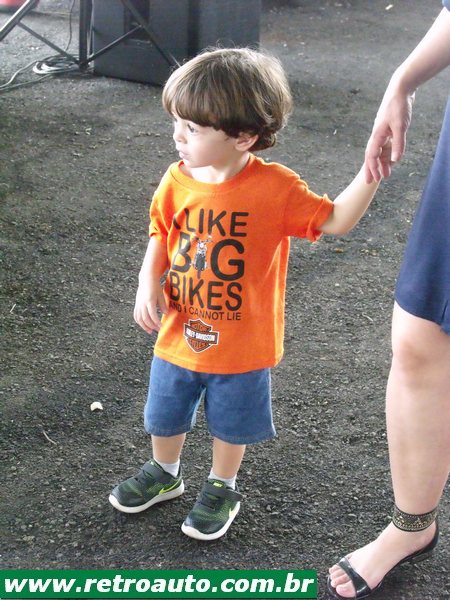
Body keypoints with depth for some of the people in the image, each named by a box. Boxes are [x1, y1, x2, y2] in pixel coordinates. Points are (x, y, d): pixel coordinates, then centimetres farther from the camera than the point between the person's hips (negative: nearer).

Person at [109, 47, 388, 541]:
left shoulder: (275, 187, -21)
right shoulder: (178, 180, -11)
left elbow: (335, 220, -14)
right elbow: (160, 237, 2)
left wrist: (371, 173, -27)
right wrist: (148, 285, -13)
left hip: (242, 346, -3)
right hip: (179, 334, 3)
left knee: (230, 425, 19)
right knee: (165, 415, 23)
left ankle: (222, 488, 46)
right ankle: (164, 474, 52)